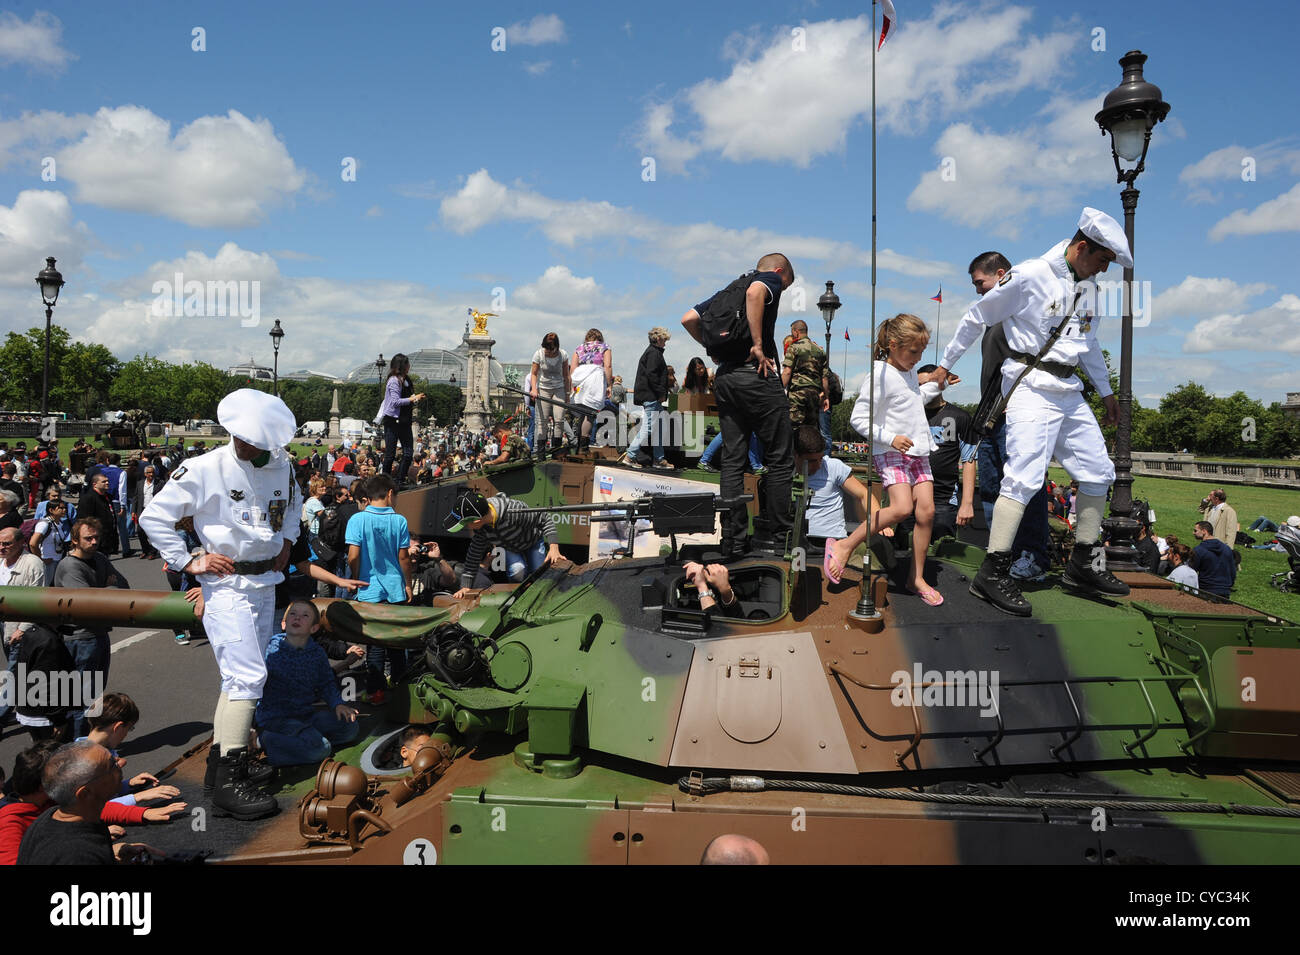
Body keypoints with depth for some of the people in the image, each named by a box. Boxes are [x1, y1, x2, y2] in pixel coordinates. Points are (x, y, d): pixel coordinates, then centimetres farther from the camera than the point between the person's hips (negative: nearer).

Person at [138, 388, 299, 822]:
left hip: (266, 583, 7)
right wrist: (188, 562, -11)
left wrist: (287, 541, 12)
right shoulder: (205, 469, -14)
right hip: (227, 585, -7)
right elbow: (154, 516, -8)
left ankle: (219, 761, 29)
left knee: (240, 674, 15)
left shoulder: (282, 466, 4)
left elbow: (292, 503, 27)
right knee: (247, 676, -14)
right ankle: (229, 783, -9)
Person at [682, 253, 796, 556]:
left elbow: (688, 319, 18)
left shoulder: (727, 290, 23)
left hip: (724, 378, 7)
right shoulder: (771, 280, 3)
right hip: (757, 375, -7)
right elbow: (754, 293, -22)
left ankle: (732, 539, 6)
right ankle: (777, 536, 4)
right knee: (780, 459, 2)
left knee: (732, 460, 7)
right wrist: (758, 345, -20)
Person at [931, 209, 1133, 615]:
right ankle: (992, 573, -16)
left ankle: (1081, 566, 20)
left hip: (1070, 391, 9)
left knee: (1099, 472, 8)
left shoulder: (1088, 287, 15)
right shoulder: (1029, 276, -9)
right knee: (1025, 475, -19)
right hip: (1031, 385, -8)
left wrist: (1106, 391, 31)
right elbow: (977, 316, -2)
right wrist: (945, 364, 3)